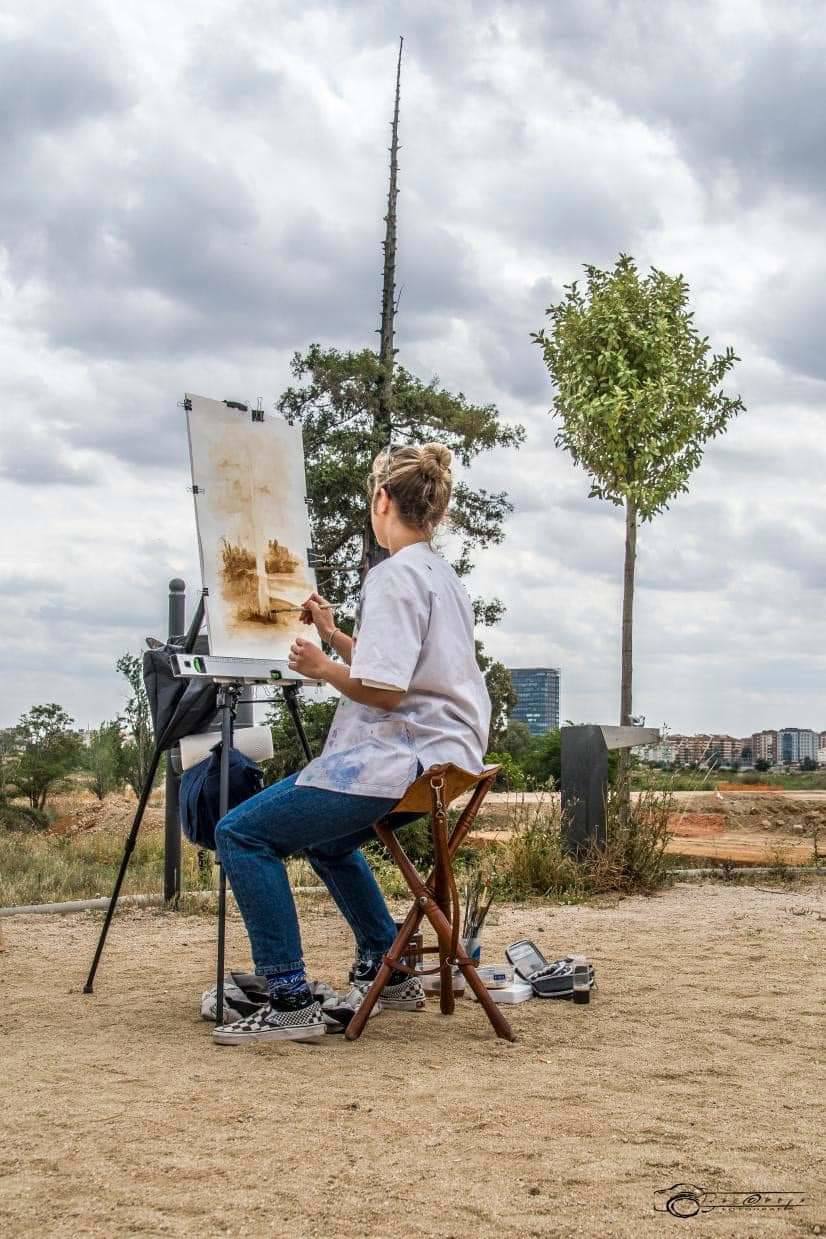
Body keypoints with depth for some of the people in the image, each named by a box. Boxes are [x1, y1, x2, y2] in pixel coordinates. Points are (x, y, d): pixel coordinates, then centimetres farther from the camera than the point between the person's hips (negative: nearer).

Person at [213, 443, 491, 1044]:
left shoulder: (395, 576, -15)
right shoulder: (445, 576, 16)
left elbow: (382, 690, -21)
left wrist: (323, 667, -5)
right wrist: (335, 636, 23)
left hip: (396, 757, -11)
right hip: (441, 755, 11)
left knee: (242, 833, -9)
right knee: (327, 837, 33)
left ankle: (291, 1001, -13)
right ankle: (388, 971, 35)